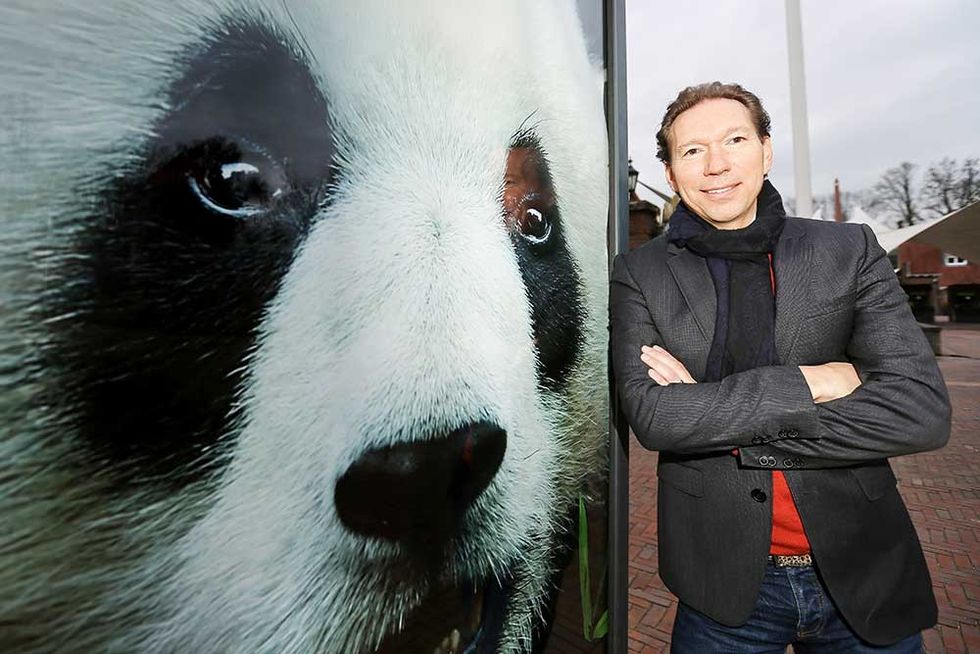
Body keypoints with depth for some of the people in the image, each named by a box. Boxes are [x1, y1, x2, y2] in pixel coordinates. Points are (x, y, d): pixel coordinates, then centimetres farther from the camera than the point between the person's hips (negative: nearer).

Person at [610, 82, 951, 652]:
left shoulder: (849, 251, -3)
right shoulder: (640, 274, -7)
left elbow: (923, 411, -12)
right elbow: (653, 417, -18)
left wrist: (722, 422, -18)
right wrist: (810, 382, -18)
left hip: (864, 574, 2)